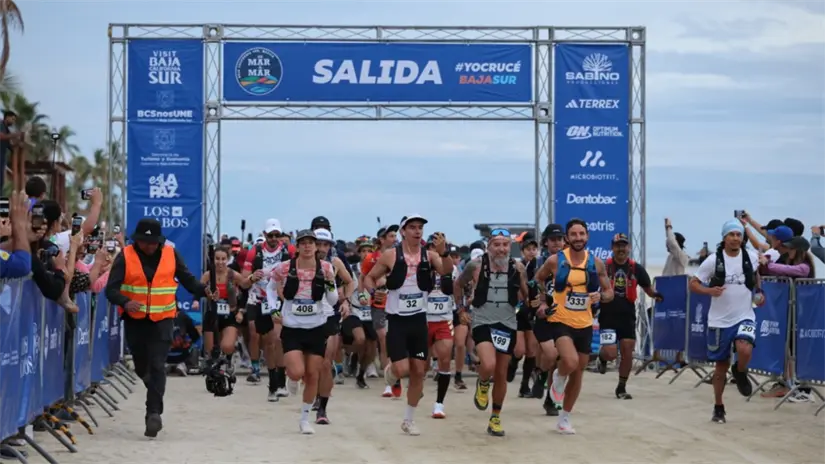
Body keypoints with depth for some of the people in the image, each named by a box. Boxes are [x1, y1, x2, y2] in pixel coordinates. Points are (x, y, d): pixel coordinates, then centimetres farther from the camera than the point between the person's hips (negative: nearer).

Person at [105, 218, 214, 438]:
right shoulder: (125, 256, -6)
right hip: (134, 320, 1)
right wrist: (125, 302, -33)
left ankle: (154, 412, -12)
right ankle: (155, 392, 46)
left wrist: (203, 290, -15)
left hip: (162, 320, -1)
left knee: (157, 366, -12)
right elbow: (111, 289, -13)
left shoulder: (170, 254, 0)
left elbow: (187, 279, 6)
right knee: (141, 366, 15)